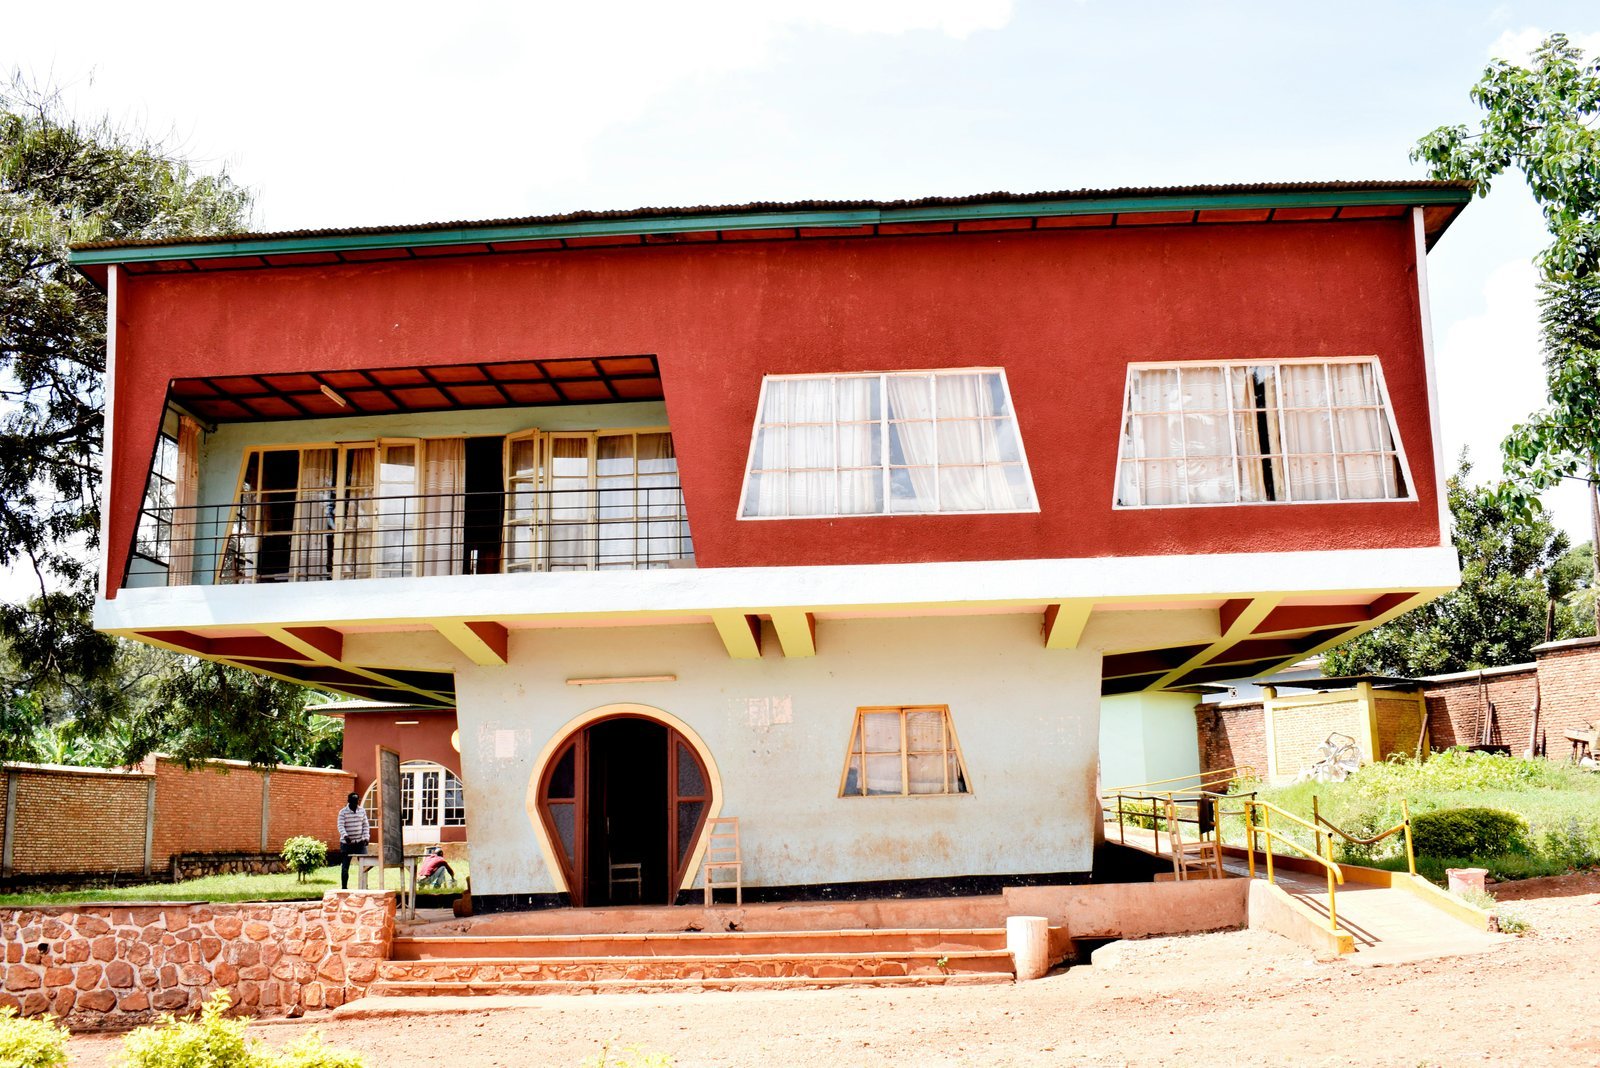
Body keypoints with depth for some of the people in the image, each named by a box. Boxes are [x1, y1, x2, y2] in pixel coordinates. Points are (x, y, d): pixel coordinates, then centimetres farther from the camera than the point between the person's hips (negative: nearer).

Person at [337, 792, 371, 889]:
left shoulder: (362, 811, 7)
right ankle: (344, 888, 11)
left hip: (360, 842, 2)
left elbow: (366, 825, 8)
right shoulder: (343, 812, -3)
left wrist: (366, 837, -5)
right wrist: (345, 835, -32)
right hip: (347, 843, -2)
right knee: (345, 867, 3)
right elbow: (341, 826, -14)